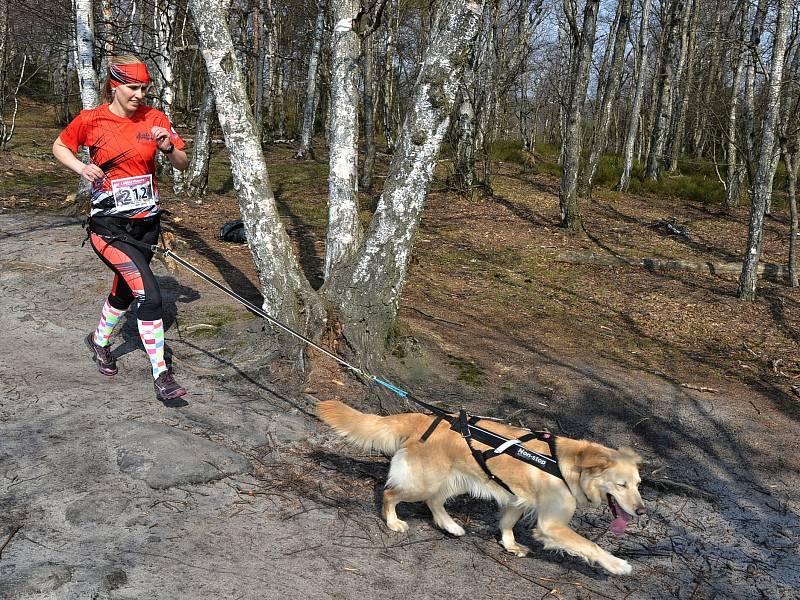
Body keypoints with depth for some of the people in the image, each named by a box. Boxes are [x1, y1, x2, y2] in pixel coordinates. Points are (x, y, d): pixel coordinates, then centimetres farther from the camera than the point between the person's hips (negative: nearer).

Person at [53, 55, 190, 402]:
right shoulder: (91, 120, -7)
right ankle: (161, 375, -10)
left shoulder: (154, 118, -1)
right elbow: (59, 146, 9)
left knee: (125, 291, 21)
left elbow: (182, 165, 4)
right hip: (109, 226, -4)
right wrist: (81, 167, -11)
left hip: (146, 223, 5)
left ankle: (99, 341, 50)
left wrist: (168, 147, -18)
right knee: (149, 294, -19)